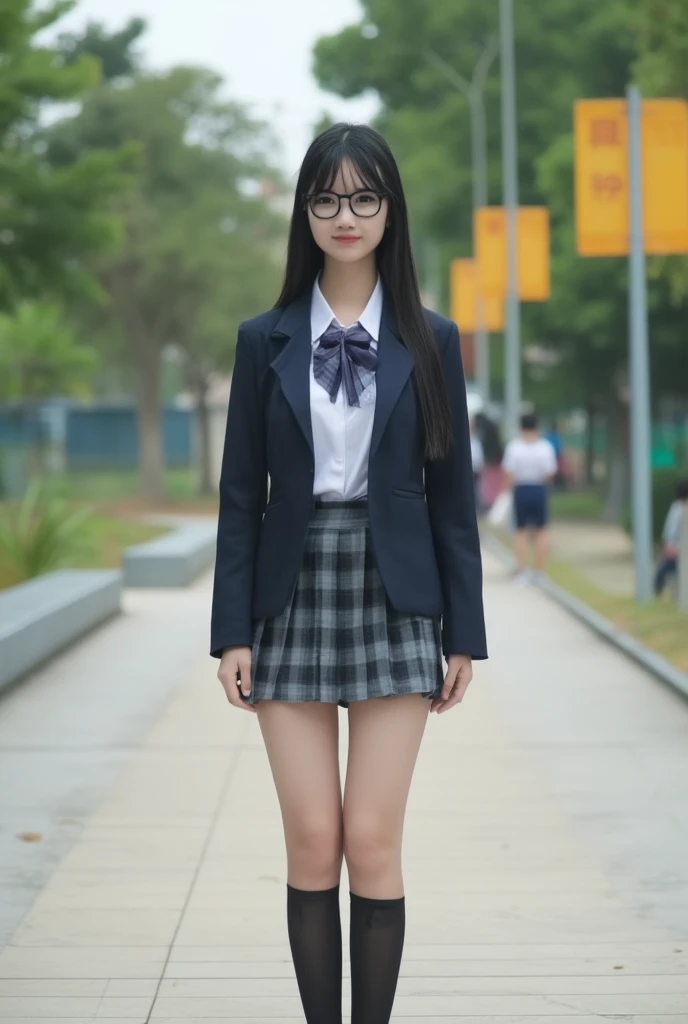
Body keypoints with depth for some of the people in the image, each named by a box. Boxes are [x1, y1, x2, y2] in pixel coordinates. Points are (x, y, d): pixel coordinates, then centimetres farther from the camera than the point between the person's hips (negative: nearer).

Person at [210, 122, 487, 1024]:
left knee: (372, 845, -2)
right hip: (294, 598, 1)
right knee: (312, 845, 1)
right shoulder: (266, 340, 4)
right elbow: (241, 493, 3)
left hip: (392, 603, -1)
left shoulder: (429, 341, 3)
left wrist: (462, 631, 1)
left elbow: (452, 491, 4)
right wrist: (232, 630, -3)